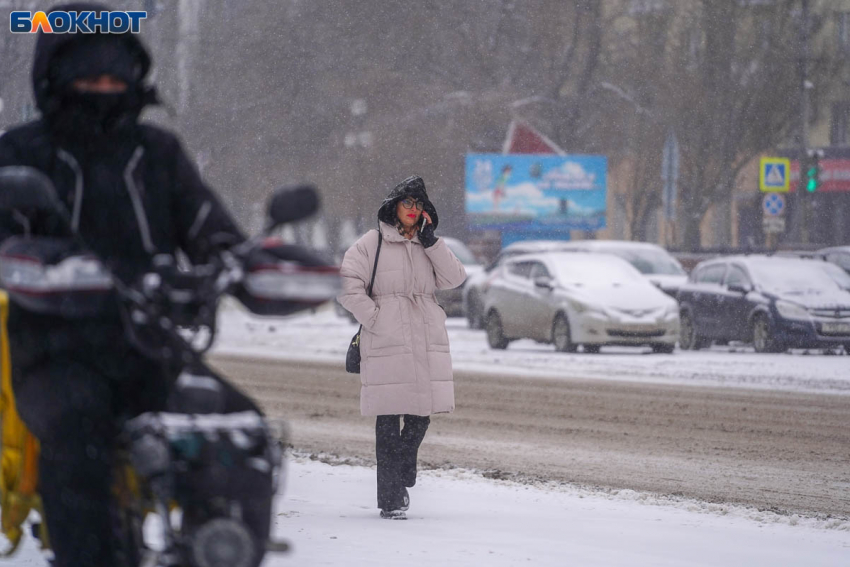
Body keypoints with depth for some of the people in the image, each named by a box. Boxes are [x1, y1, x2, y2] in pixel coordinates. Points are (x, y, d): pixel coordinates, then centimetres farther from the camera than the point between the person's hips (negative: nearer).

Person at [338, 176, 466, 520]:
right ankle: (391, 500, -3)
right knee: (388, 423, -6)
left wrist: (431, 242, -5)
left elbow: (453, 279, 3)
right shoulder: (372, 243, 2)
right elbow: (347, 285, -4)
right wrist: (375, 319, -10)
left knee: (420, 417, 5)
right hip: (386, 344, -5)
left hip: (427, 343, 5)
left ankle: (400, 481, 27)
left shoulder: (428, 244, 16)